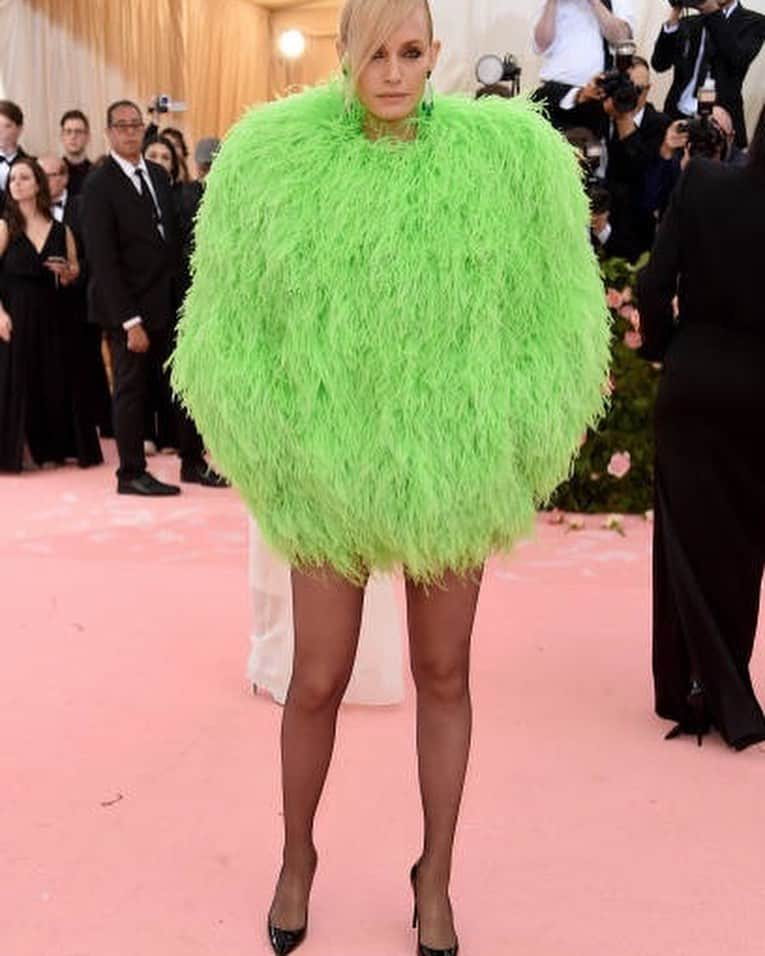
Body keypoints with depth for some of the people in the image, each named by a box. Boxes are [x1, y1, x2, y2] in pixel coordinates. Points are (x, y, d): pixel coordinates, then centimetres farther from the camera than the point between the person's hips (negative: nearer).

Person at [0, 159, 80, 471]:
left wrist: (65, 272, -8)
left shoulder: (61, 230, 7)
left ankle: (46, 449, 17)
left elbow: (74, 275, 14)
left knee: (51, 383, 5)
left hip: (50, 317, 3)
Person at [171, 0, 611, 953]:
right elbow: (234, 323, 1)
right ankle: (297, 855, 35)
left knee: (443, 673, 11)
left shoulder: (504, 157, -7)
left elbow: (545, 314, 1)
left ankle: (435, 878, 32)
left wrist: (507, 455, 0)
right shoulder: (276, 161, -7)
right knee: (317, 682, 6)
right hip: (330, 463, 0)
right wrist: (277, 458, -1)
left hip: (450, 464, 1)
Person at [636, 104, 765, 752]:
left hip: (694, 383, 0)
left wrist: (661, 348, 5)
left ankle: (693, 692, 13)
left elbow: (655, 284, -11)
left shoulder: (701, 182, -9)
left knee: (692, 536, 10)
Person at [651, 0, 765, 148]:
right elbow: (659, 64, 4)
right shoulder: (688, 24, 15)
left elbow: (738, 59, -16)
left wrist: (714, 12, -16)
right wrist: (674, 18, -5)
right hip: (678, 118, 4)